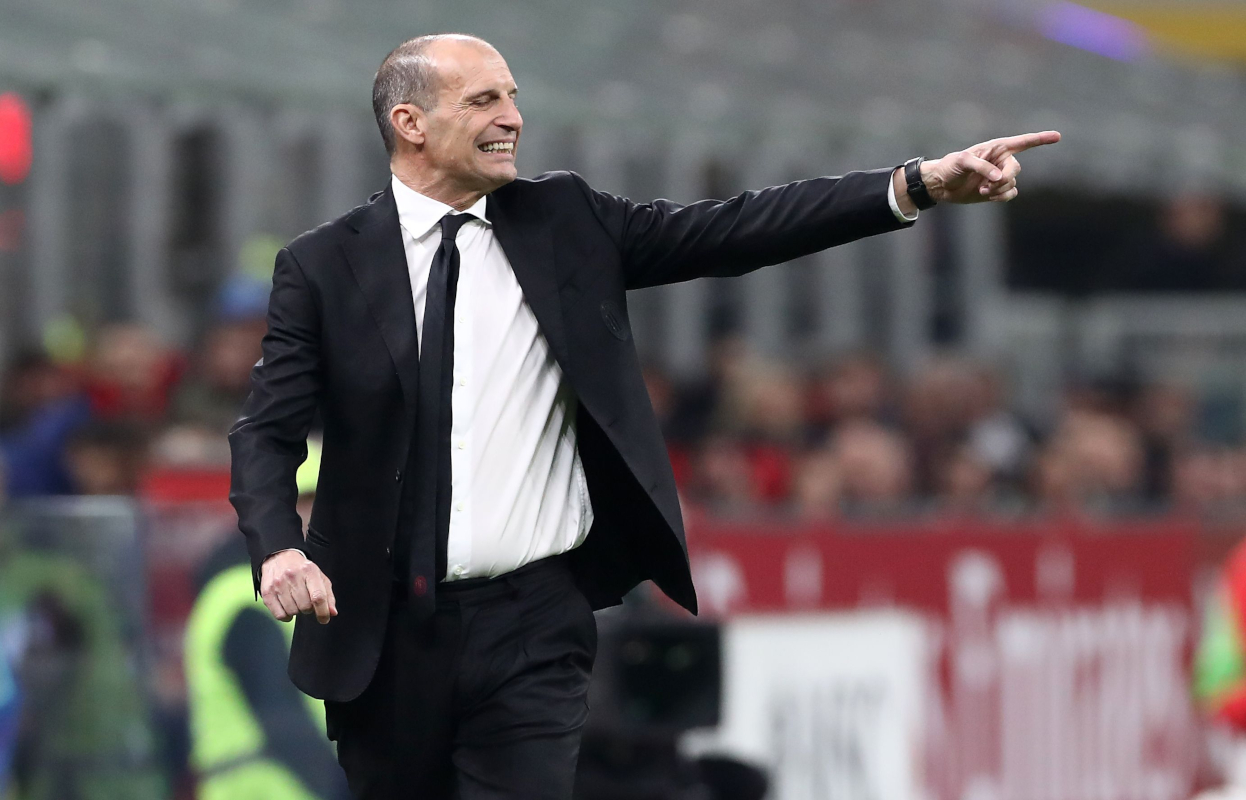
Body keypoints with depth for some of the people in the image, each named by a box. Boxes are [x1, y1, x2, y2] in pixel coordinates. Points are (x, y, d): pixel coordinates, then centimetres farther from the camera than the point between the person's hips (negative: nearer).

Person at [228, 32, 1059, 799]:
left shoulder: (564, 224, 5)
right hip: (383, 630, 0)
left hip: (532, 627, 0)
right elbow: (267, 432, -3)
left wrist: (921, 185, -10)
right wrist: (280, 548, -24)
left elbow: (731, 232, -1)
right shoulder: (325, 266, 0)